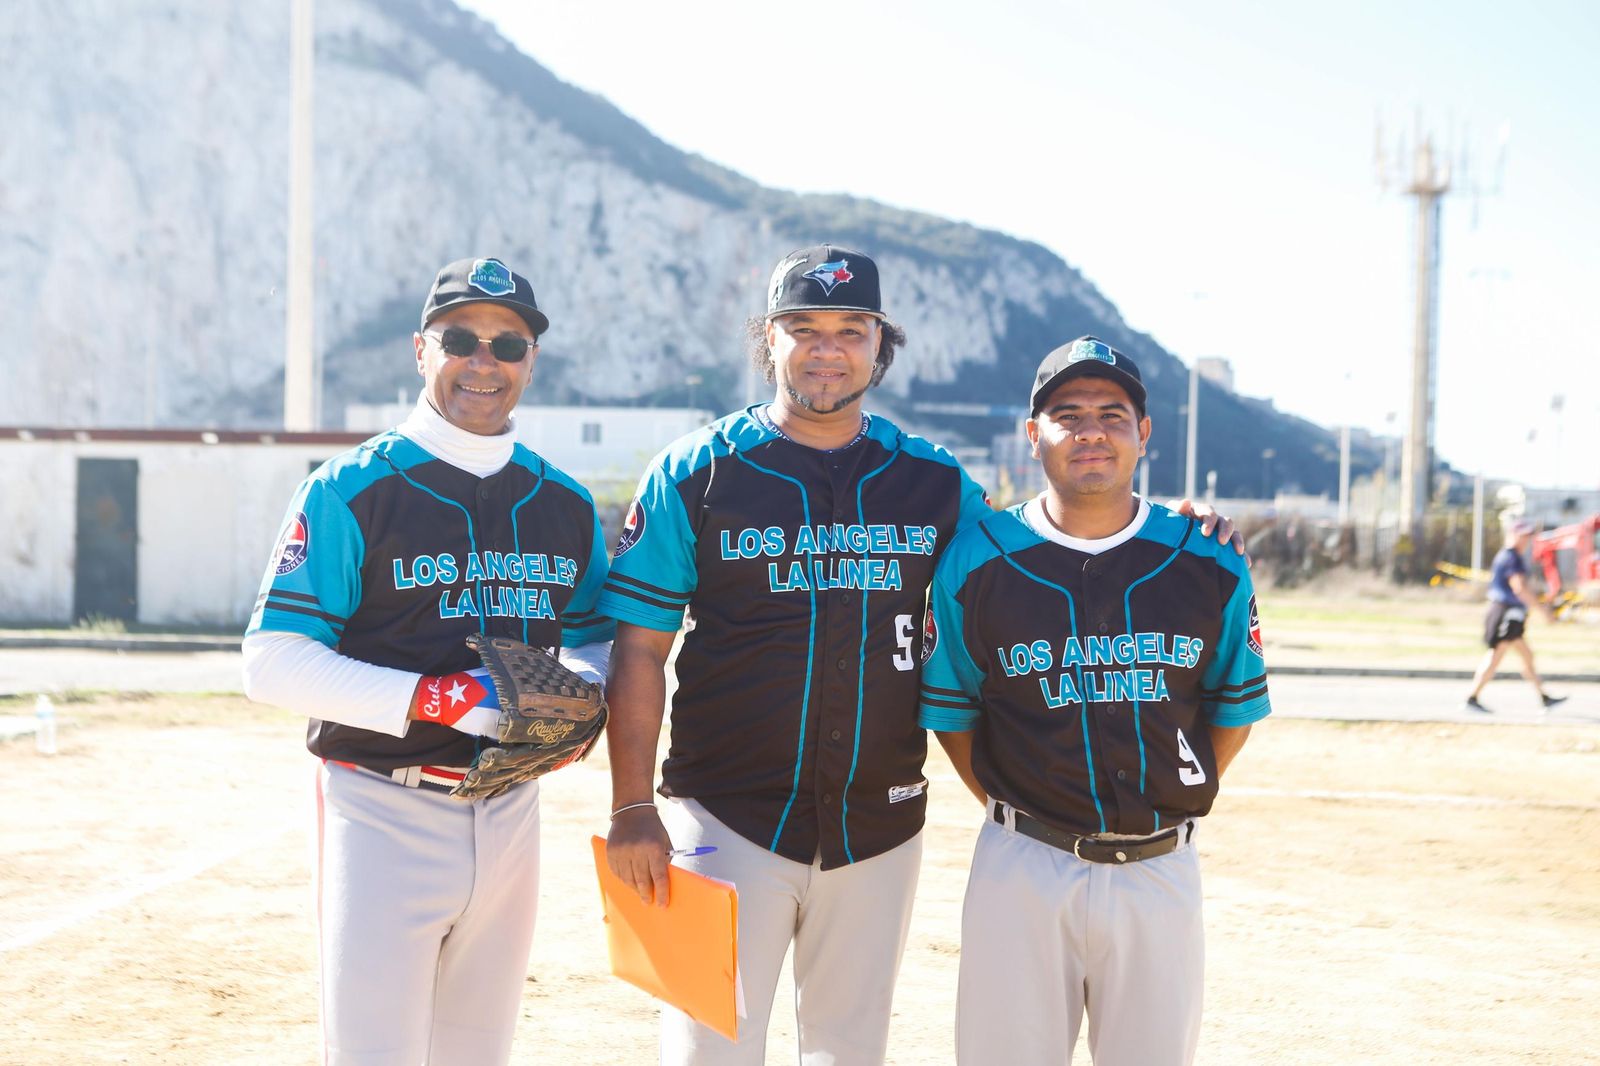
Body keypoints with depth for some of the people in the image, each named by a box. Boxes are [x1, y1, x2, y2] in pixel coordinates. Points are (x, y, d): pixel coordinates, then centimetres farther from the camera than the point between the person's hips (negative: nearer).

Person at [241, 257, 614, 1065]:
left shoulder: (566, 506, 9)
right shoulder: (350, 491, -7)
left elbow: (597, 639, 19)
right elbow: (273, 664, -13)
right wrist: (426, 696, -24)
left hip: (511, 813, 5)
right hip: (384, 813, -5)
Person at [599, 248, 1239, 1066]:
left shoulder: (935, 482, 8)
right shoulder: (696, 474, -1)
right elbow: (638, 650, -3)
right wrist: (633, 808, -10)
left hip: (879, 828, 3)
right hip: (731, 820, -3)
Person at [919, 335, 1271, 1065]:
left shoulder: (1208, 566, 2)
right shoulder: (975, 564, -2)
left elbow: (1236, 708, 12)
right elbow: (952, 715, 6)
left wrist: (1172, 806, 5)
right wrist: (1017, 815, 1)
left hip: (1160, 869, 2)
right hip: (1023, 870, -1)